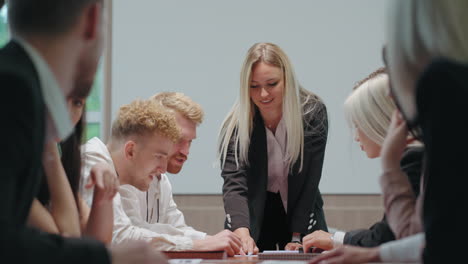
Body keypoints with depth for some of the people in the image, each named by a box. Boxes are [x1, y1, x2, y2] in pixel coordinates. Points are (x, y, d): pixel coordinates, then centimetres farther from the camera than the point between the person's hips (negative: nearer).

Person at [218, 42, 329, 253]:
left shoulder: (313, 113, -15)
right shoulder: (236, 125, -17)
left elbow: (310, 180, -14)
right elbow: (234, 184, -28)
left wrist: (297, 238, -19)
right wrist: (242, 233, -45)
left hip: (302, 211, 1)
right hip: (253, 214, -1)